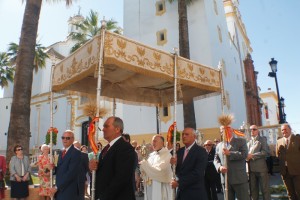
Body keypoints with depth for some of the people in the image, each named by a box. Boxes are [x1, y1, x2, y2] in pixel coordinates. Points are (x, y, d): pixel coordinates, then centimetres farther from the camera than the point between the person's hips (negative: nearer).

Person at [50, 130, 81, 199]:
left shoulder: (76, 153, -15)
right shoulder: (62, 152, 12)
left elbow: (71, 173, -20)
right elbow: (60, 170, 16)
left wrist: (57, 187, -16)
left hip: (69, 192, -7)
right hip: (59, 191, 7)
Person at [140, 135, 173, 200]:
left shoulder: (166, 155, -12)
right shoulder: (151, 155, 9)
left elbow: (158, 171, -19)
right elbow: (145, 172, 12)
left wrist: (144, 163, -15)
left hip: (160, 189, -6)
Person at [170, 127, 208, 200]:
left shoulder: (201, 151, -11)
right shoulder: (180, 151, 8)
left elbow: (197, 173, -19)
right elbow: (178, 171, 9)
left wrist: (179, 183, -17)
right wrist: (174, 164, -13)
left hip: (195, 193, -5)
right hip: (180, 192, 6)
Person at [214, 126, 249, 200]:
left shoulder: (241, 141, 3)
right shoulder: (219, 145, 14)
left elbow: (244, 154, -12)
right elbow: (216, 159, 10)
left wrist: (229, 153, -15)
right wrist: (219, 167, -10)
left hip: (239, 178, -4)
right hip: (225, 180, 4)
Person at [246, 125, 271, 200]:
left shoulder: (262, 139, 5)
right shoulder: (248, 142, 19)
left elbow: (265, 152, -9)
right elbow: (246, 153, 16)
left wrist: (252, 156, -15)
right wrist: (247, 157, -7)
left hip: (261, 168, -4)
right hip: (251, 169, 4)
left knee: (264, 189, 1)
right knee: (253, 189, 9)